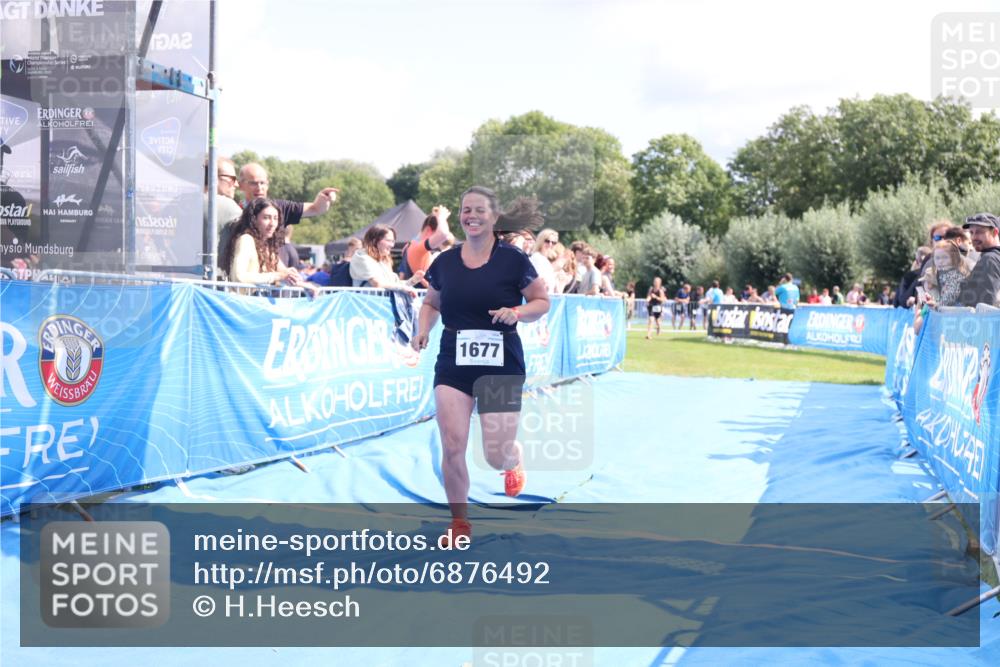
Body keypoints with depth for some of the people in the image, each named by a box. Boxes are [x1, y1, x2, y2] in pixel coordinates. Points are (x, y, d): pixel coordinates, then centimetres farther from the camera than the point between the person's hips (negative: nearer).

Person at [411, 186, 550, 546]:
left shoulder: (513, 259, -6)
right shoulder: (444, 262, 4)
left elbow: (542, 301, 1)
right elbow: (431, 303, 19)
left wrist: (517, 313, -17)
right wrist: (423, 330, 0)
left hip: (501, 366, -2)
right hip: (453, 364, 3)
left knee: (497, 456, 1)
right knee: (452, 445, -7)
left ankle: (514, 462, 42)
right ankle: (459, 521, 14)